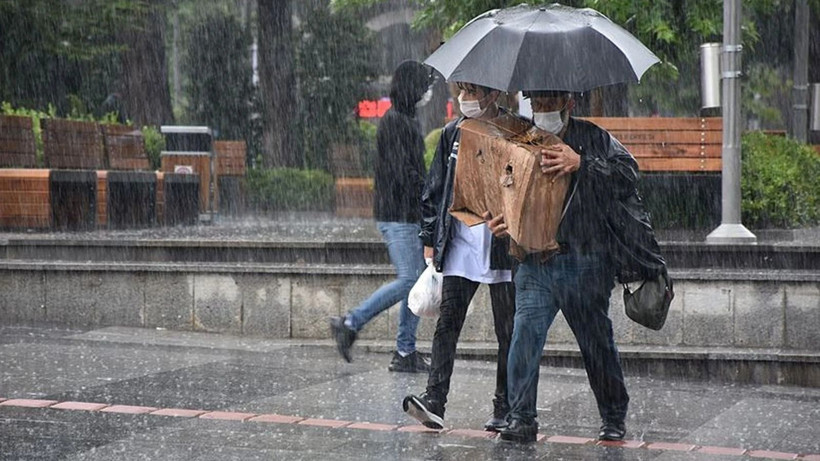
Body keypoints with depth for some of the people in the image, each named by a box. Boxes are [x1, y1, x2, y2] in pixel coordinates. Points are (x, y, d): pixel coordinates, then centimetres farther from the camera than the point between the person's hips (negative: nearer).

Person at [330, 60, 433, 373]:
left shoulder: (406, 120, 18)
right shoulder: (394, 121, -13)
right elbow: (403, 173, -19)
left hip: (411, 217, 10)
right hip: (397, 215, -10)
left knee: (416, 281, 7)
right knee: (407, 280, -12)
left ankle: (406, 353, 9)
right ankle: (350, 323, -4)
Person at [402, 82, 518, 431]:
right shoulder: (452, 133, 11)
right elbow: (434, 190, 15)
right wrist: (431, 239, 10)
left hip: (503, 248, -3)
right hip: (459, 245, 3)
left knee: (507, 331, 4)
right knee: (447, 323, -7)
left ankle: (505, 409, 12)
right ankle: (434, 401, -13)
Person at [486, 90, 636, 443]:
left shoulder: (592, 138, 3)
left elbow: (628, 172, -11)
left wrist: (581, 164, -20)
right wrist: (497, 222, -2)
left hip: (584, 262, -2)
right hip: (535, 262, 2)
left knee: (597, 342, 8)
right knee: (524, 333, -12)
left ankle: (614, 417, 25)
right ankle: (521, 419, -5)